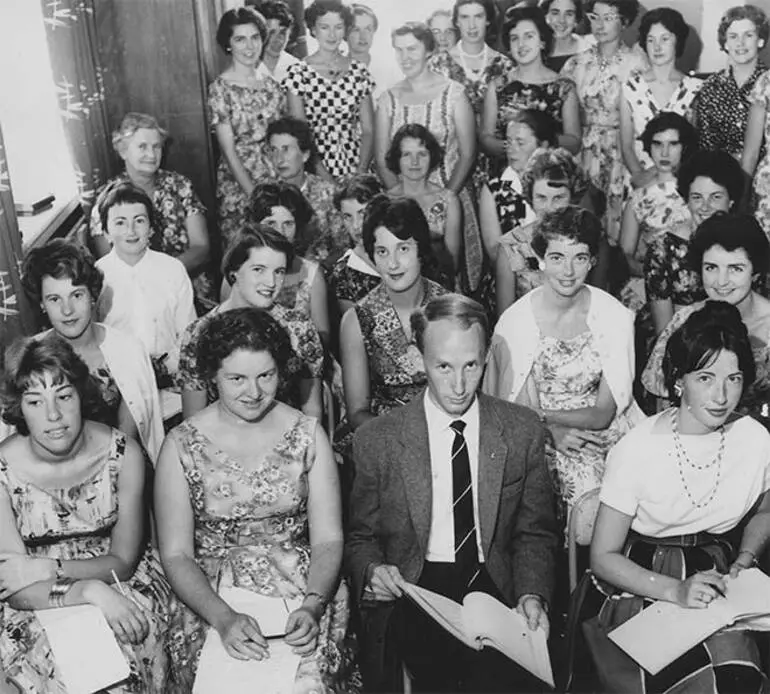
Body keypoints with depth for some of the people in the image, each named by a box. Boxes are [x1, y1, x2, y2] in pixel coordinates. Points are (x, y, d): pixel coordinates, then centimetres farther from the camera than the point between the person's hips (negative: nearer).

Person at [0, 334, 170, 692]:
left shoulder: (123, 454, -12)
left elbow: (123, 562, -5)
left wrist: (49, 568, -20)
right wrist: (90, 591, -32)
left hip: (121, 583, 1)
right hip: (40, 604, -1)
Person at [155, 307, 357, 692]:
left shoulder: (308, 435, 2)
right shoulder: (182, 445, -1)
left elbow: (328, 540, 1)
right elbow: (176, 555, -2)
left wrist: (312, 607, -16)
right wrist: (224, 618, -17)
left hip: (302, 588, 1)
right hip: (210, 598, 0)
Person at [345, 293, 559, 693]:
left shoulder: (522, 431, 5)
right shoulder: (376, 440, 0)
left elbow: (534, 534, 11)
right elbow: (361, 537, 10)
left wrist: (532, 595, -8)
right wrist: (372, 570, -12)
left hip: (496, 588, 2)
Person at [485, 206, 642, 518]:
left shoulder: (615, 316, -4)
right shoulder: (514, 323, -8)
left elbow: (603, 414, -3)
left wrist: (540, 415, -15)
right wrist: (551, 432, -22)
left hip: (602, 438, 2)